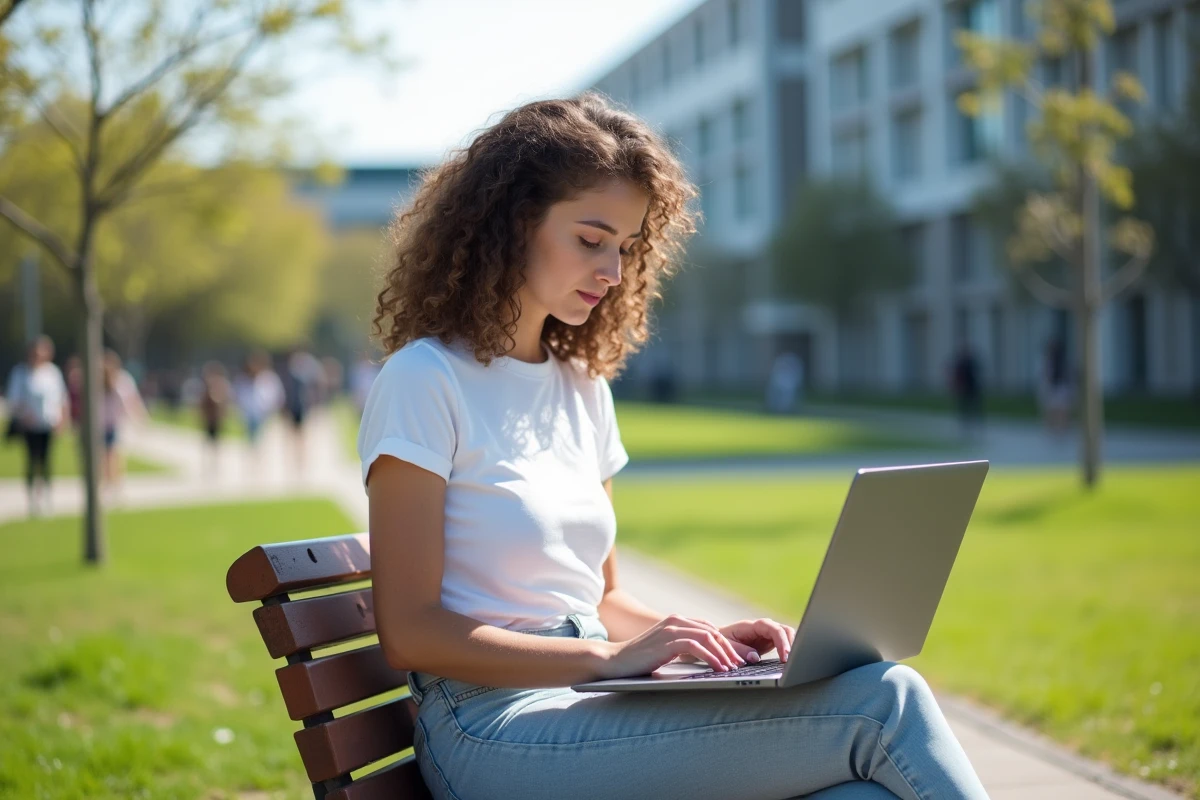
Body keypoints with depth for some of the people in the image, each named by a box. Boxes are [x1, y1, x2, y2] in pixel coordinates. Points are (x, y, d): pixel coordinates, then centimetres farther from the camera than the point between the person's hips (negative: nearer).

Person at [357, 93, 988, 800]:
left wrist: (705, 640, 3)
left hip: (592, 710, 7)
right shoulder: (425, 382, -4)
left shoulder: (583, 387, 18)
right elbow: (410, 630, -9)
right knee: (881, 701, -23)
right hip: (497, 732, -7)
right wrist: (610, 655, -15)